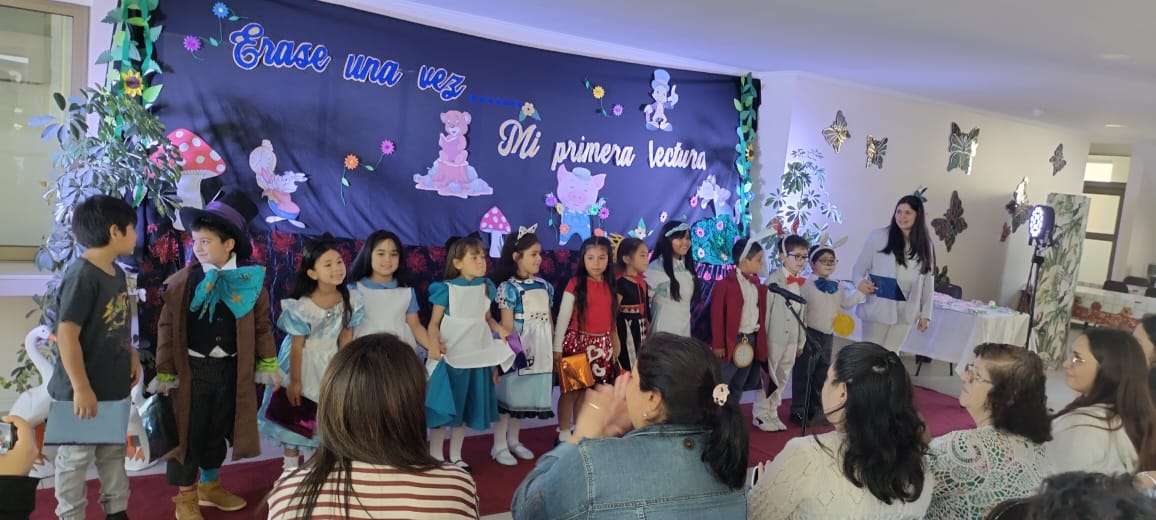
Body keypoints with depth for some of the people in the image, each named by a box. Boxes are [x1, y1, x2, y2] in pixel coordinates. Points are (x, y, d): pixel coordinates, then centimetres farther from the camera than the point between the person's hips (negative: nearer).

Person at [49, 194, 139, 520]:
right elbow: (67, 335, -24)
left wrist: (132, 358, 15)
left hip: (115, 385, 9)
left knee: (114, 452, 20)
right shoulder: (81, 276, -22)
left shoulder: (116, 272, 5)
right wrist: (81, 388, -22)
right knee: (76, 458, 9)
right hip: (84, 390, -9)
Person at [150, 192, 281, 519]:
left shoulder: (250, 281, -5)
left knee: (218, 432, 18)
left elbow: (262, 326, 1)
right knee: (187, 433, 8)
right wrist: (165, 372, -5)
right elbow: (167, 329, -5)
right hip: (192, 369, -2)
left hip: (230, 370, 2)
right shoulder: (182, 282, -9)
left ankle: (210, 486, 38)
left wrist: (268, 365, 0)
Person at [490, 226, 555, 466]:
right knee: (509, 392, 0)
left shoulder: (544, 286, 7)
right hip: (518, 348, -6)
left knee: (526, 393, 14)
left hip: (540, 349, 6)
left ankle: (513, 441, 28)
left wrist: (553, 347, 11)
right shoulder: (509, 287, -11)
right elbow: (507, 325, -11)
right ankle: (499, 445, 12)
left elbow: (549, 319, 12)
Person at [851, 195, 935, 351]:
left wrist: (925, 314, 5)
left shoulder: (925, 244, 5)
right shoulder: (878, 236, -7)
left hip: (906, 311, 3)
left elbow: (928, 280, 7)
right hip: (878, 307, -3)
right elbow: (859, 268, -2)